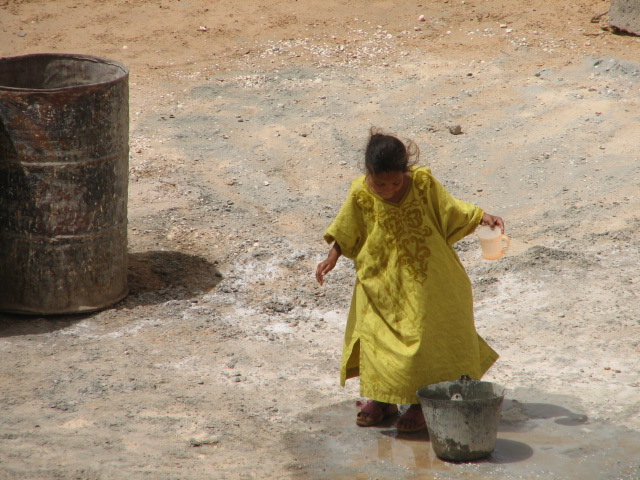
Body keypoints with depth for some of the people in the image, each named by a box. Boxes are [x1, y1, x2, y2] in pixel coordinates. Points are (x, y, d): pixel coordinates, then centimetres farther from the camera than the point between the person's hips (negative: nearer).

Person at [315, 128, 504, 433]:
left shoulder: (423, 182, -16)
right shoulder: (360, 194, -15)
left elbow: (450, 210, -1)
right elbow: (346, 233, 2)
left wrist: (484, 218, -10)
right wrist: (332, 258, -4)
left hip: (424, 284, -1)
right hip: (380, 283, 1)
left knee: (422, 337, 2)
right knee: (375, 337, 6)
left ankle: (421, 404, 18)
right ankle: (381, 399, 25)